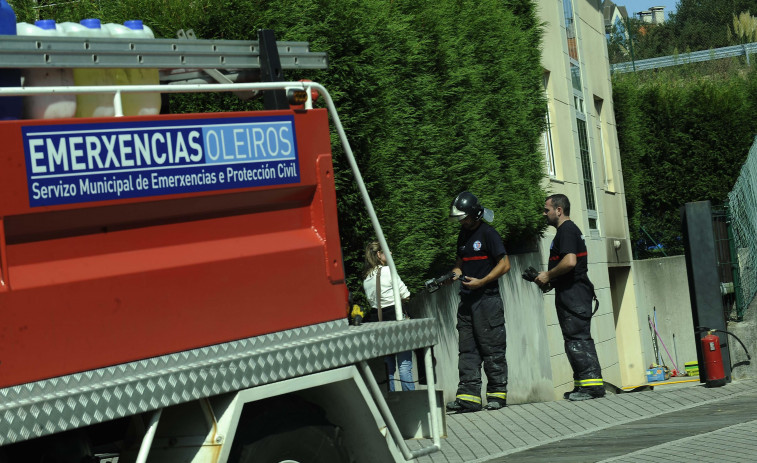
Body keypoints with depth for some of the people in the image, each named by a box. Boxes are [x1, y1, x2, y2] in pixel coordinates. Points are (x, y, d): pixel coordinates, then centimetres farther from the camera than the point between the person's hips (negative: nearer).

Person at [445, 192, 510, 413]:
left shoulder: (488, 233, -7)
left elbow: (504, 265, -11)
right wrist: (454, 274, 5)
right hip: (467, 301, 8)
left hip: (487, 299, -8)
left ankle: (497, 393, 4)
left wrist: (481, 282, -17)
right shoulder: (464, 235, 16)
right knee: (467, 349, 4)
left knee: (492, 349, -3)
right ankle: (468, 396, 4)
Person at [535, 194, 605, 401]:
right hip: (574, 293, 11)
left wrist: (548, 275, -13)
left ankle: (591, 384, -12)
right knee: (579, 339, 11)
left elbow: (570, 261, -25)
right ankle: (584, 385, 14)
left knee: (577, 339, -10)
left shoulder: (566, 231, -12)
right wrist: (549, 279, 19)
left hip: (572, 294, -11)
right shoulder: (570, 229, 22)